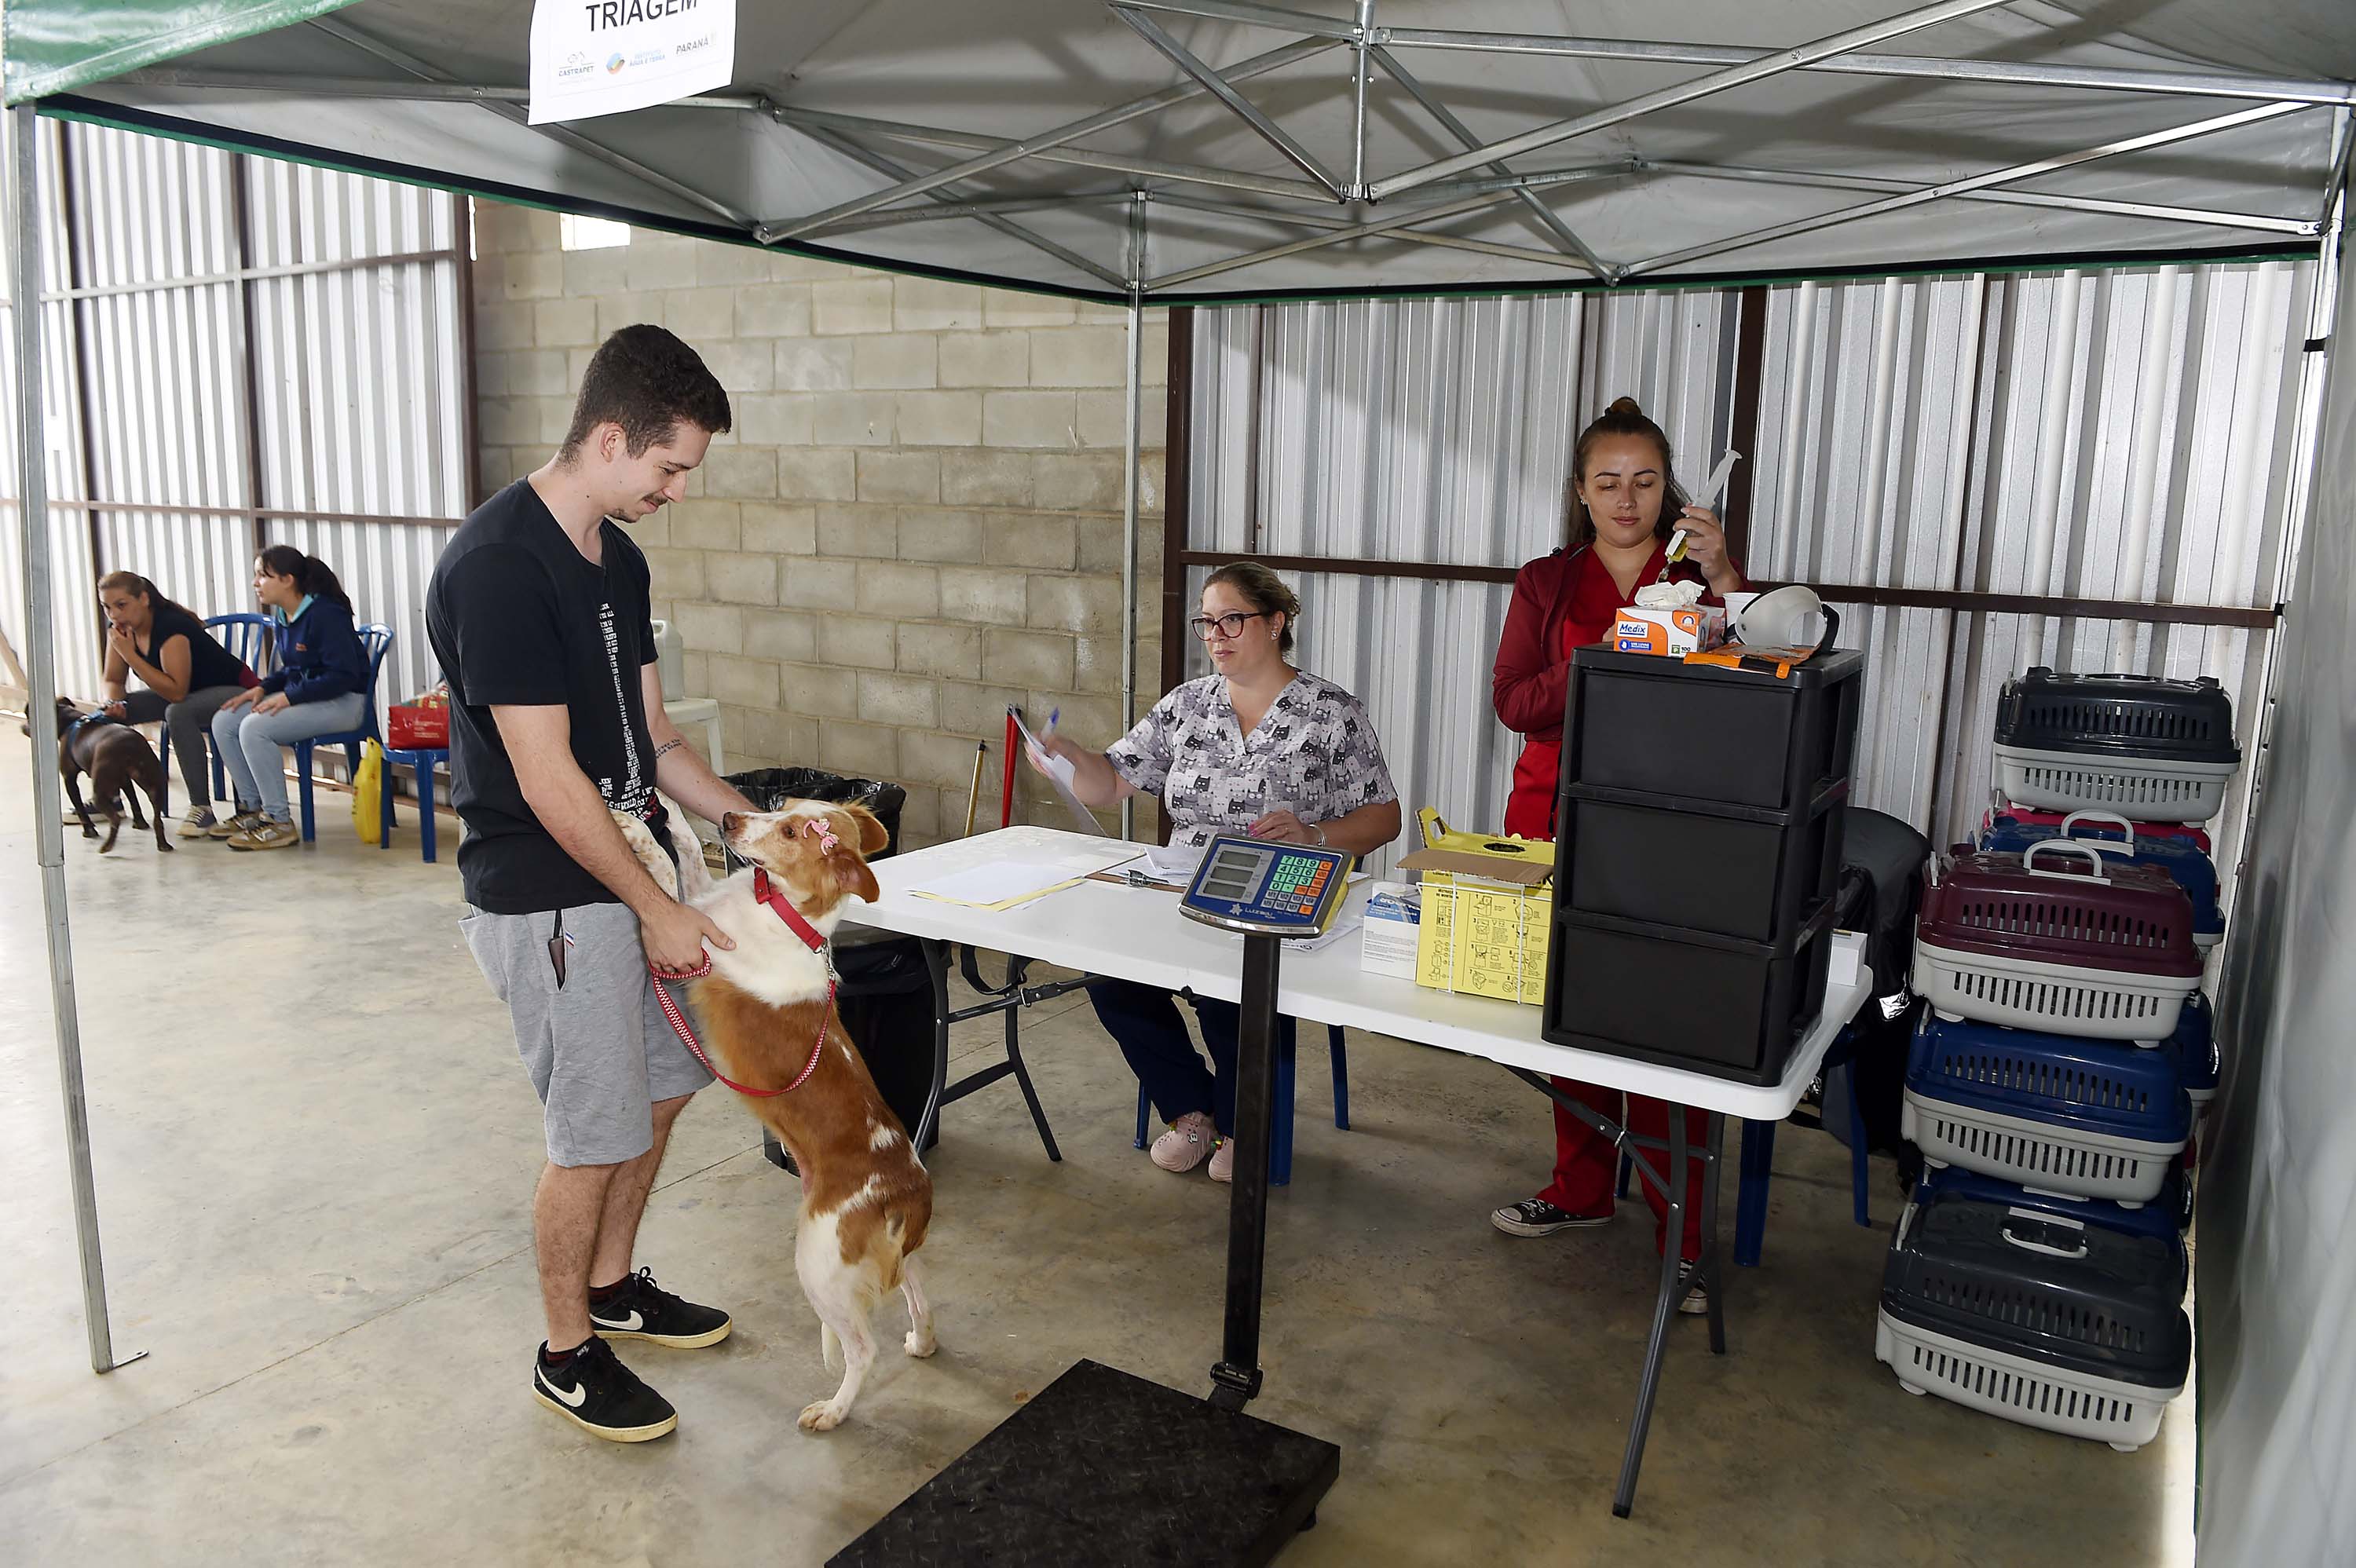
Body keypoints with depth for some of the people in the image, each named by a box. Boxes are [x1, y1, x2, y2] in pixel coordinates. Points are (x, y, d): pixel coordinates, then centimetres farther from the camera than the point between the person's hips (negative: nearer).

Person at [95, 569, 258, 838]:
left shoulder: (172, 626, -27)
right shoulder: (120, 629, -3)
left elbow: (177, 692, -32)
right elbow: (114, 680, 7)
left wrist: (130, 655, -32)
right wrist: (114, 704, -16)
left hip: (233, 690, -9)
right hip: (183, 694, 9)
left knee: (178, 712, -37)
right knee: (110, 712, -4)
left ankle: (201, 808, -30)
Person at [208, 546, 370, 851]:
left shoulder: (325, 615, -19)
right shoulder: (281, 618, 10)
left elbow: (343, 675, -23)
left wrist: (289, 697, -24)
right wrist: (262, 688, 3)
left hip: (342, 702, -10)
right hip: (301, 696, 10)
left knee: (255, 728, -25)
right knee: (224, 722, -1)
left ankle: (279, 823, -17)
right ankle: (253, 809, 8)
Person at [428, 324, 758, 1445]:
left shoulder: (618, 558, 7)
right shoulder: (497, 566, -22)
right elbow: (546, 779, -22)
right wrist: (654, 910, -18)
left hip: (625, 871, 9)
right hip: (548, 899, -9)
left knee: (661, 1086, 19)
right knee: (596, 1134, 2)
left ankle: (613, 1288, 40)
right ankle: (567, 1354, 24)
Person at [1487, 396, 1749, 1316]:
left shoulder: (1699, 575, 7)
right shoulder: (1547, 585, 11)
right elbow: (1513, 702, -2)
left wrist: (1725, 581, -18)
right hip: (1558, 819, 2)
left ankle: (1680, 1239, 1)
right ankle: (1581, 1190, 26)